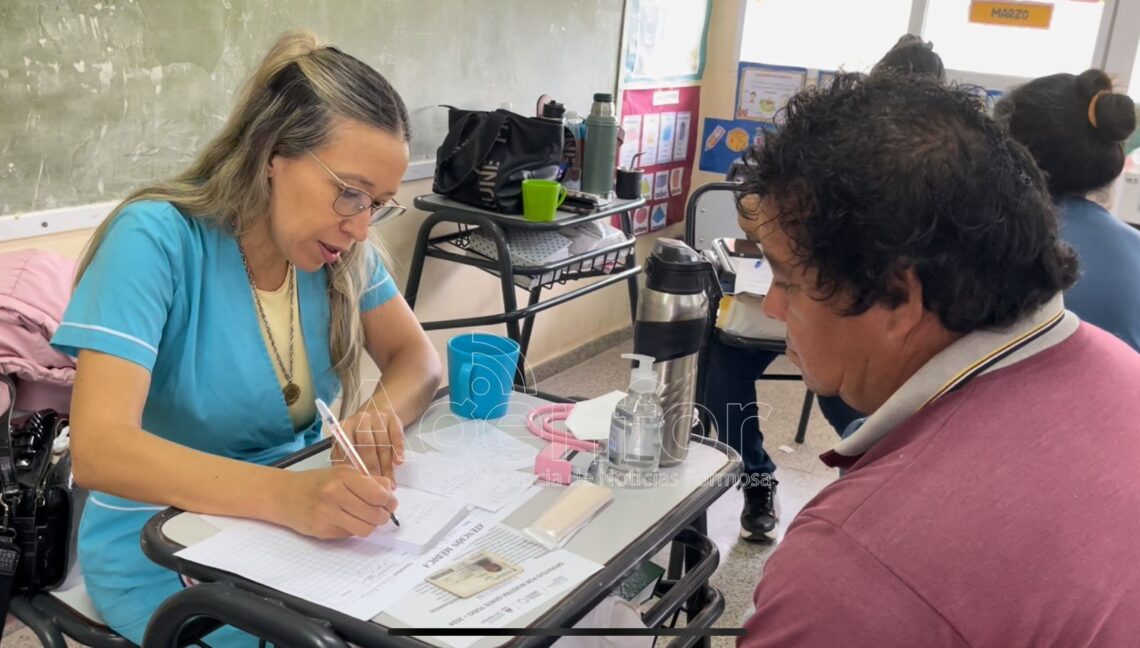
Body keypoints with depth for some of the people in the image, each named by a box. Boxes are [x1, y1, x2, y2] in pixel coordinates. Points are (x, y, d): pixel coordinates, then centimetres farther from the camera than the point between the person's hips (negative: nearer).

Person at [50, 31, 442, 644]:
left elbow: (416, 356, 0)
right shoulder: (158, 240, -21)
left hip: (300, 522, 5)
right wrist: (287, 495, -43)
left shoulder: (341, 245, -4)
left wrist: (380, 413, -24)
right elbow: (99, 448, -30)